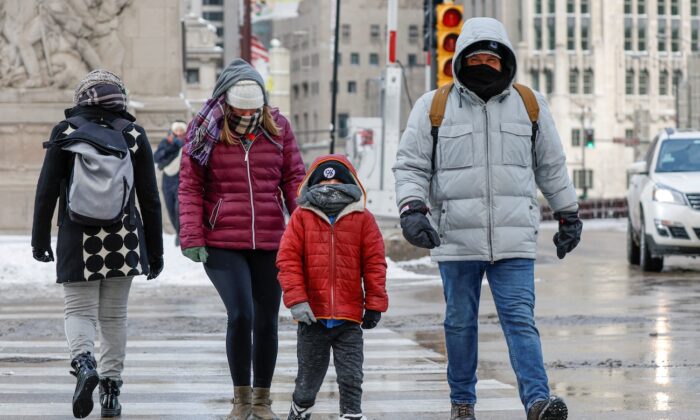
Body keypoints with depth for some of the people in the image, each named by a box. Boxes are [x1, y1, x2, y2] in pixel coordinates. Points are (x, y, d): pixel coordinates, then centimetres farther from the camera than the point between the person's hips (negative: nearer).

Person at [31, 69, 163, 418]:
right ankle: (111, 388, 11)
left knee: (79, 310, 4)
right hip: (124, 241, 2)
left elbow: (47, 190, -2)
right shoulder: (134, 135, 2)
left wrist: (40, 239, 6)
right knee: (114, 315, 11)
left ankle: (83, 362, -24)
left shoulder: (65, 132, -1)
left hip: (78, 240, -1)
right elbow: (149, 199, 3)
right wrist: (155, 250, 10)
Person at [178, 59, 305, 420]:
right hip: (222, 244, -2)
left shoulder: (278, 126, 5)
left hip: (270, 244, 3)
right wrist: (192, 238, -7)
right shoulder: (204, 131, 0)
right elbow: (190, 188, 0)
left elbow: (293, 179, 7)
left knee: (266, 320, 8)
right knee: (240, 315, -14)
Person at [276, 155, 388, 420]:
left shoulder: (363, 219, 1)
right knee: (309, 376, 14)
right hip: (312, 316, 0)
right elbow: (288, 259, -4)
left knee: (351, 377, -3)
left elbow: (374, 263, 2)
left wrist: (374, 304, -1)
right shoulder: (301, 218, 0)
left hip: (349, 318, 0)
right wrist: (296, 299, -12)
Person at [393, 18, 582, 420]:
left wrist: (569, 216, 19)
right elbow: (410, 165, 6)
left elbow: (552, 167, 17)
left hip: (514, 238, 0)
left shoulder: (530, 105, 9)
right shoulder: (434, 107, 4)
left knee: (520, 319, -9)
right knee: (460, 323, 9)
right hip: (456, 236, 0)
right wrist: (412, 210, -9)